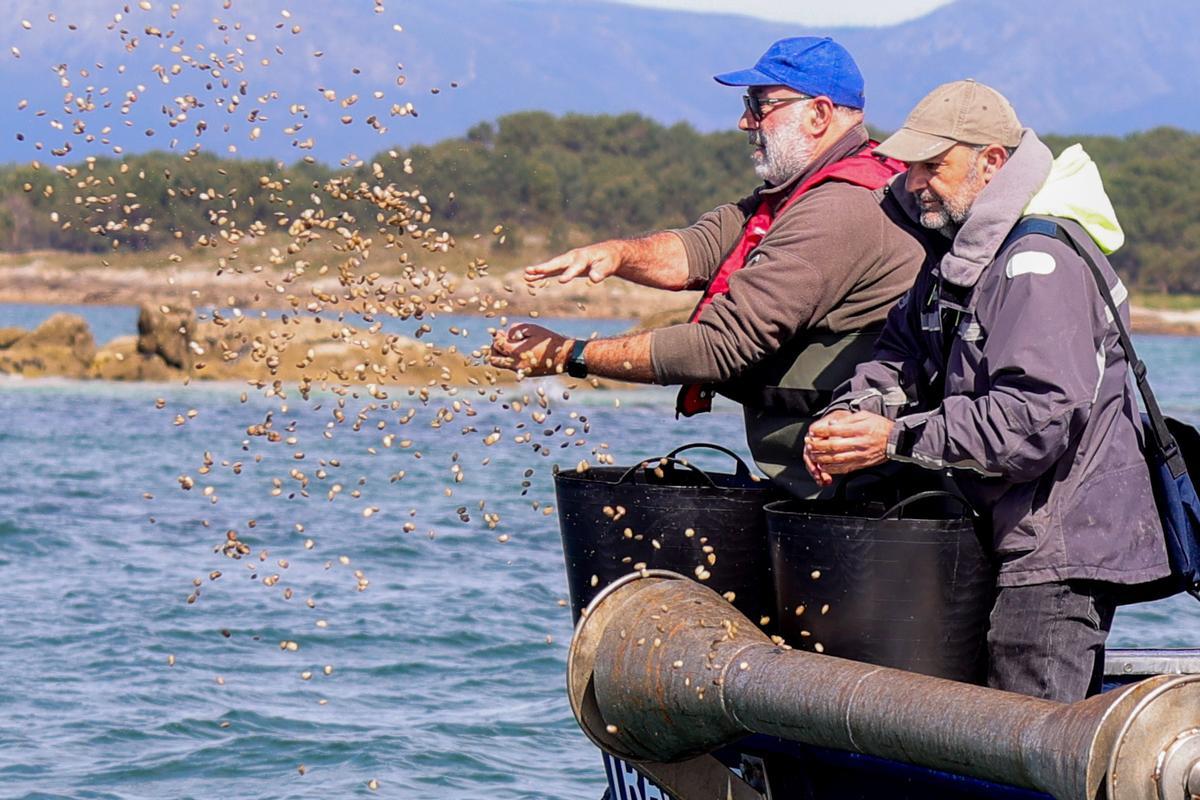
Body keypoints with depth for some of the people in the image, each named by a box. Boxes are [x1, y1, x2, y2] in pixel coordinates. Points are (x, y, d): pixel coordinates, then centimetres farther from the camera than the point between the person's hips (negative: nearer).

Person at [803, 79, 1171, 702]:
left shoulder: (1040, 262, -18)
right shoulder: (959, 247, 15)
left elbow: (1036, 420, -26)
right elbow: (904, 352, 16)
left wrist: (900, 439, -24)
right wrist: (849, 414, -6)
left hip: (1061, 554, -10)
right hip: (1021, 538, 10)